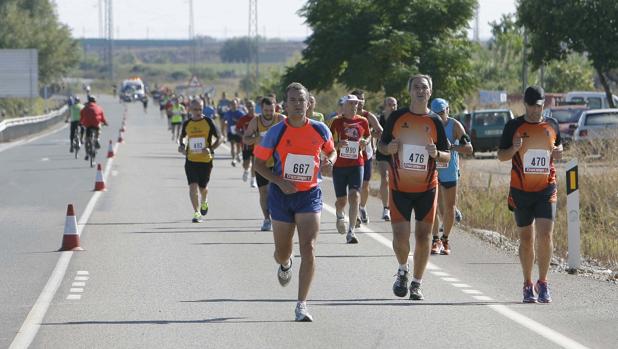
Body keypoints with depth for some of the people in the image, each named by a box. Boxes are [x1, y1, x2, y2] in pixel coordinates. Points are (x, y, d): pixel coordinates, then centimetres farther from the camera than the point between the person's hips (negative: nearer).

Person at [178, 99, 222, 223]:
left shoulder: (208, 122, -5)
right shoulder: (187, 124, 3)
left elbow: (219, 138, 0)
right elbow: (182, 136, 21)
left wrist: (210, 149, -17)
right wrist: (182, 146, 0)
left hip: (205, 160, -1)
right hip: (191, 160, 1)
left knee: (202, 187, 10)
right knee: (193, 186, -12)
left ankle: (204, 202, 44)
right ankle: (197, 213, -9)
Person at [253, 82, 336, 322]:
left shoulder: (320, 130, -3)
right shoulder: (276, 132, -8)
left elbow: (331, 151, 16)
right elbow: (259, 163, -1)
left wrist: (330, 160, -8)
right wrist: (279, 181, -15)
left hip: (309, 195, 0)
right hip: (282, 194, 0)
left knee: (308, 249, -15)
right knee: (282, 252, 12)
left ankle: (302, 305, -12)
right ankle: (285, 265, 53)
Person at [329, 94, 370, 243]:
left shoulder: (362, 121, 4)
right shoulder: (337, 122, -1)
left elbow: (368, 135, 22)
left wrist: (365, 142, 0)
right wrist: (337, 145, -18)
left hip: (356, 164, 0)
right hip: (339, 165, 0)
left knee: (355, 196, -16)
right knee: (342, 200, 7)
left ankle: (351, 232, -18)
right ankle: (339, 215, 45)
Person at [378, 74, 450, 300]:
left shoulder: (435, 121, 2)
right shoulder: (397, 117, 1)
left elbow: (447, 157, 5)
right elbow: (382, 146, 10)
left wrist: (436, 154, -17)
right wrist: (389, 148, -13)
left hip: (426, 188, 1)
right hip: (399, 187, -1)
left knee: (423, 235, 2)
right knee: (400, 235, -8)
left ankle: (416, 283, 15)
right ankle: (403, 270, 22)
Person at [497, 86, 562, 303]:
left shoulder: (552, 125, 6)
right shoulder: (514, 126, 0)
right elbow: (501, 156, 3)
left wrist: (559, 152, -1)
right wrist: (514, 149, -19)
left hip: (546, 190, 1)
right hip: (521, 191, -1)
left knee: (545, 235, -12)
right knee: (526, 239, 6)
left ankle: (543, 283, -1)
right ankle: (528, 285, 18)